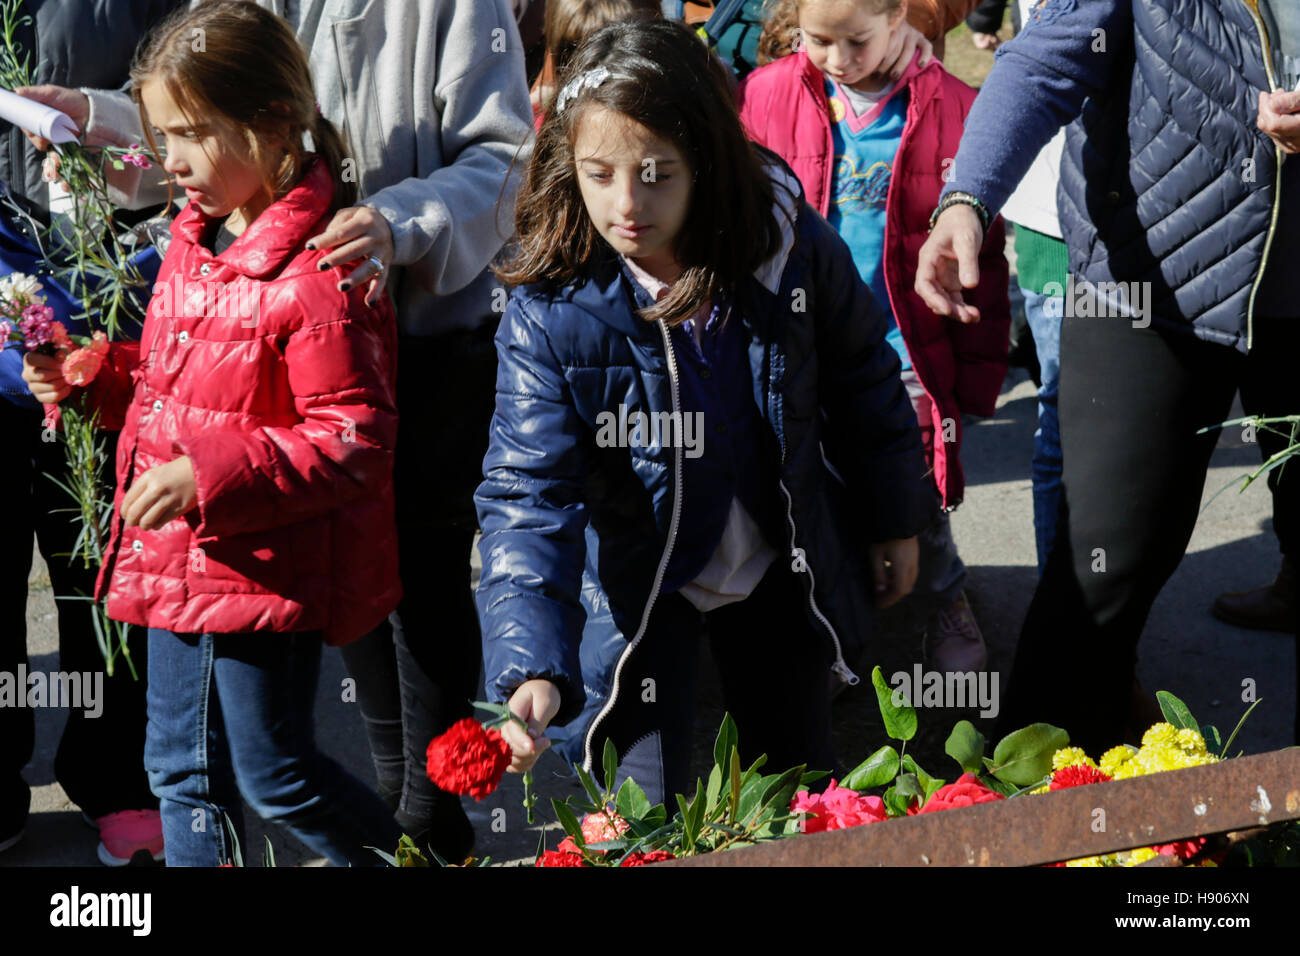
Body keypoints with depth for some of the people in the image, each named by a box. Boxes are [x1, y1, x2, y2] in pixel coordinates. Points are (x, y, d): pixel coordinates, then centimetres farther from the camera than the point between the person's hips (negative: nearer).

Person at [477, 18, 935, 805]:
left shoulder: (791, 247, -18)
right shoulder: (551, 311, -24)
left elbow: (864, 379, 1)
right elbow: (529, 493, -25)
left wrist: (895, 521, 10)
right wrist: (531, 668, -37)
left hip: (778, 571, 2)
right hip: (639, 589, -2)